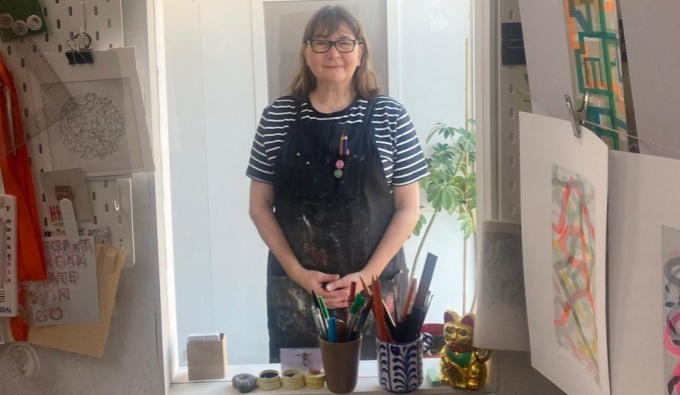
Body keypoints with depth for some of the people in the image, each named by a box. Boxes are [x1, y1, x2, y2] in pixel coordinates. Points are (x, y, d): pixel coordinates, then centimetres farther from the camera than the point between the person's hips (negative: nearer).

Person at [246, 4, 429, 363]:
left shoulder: (389, 116, -2)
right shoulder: (278, 117, 0)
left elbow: (408, 208, -1)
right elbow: (260, 207, 3)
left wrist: (368, 274, -11)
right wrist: (297, 272, -7)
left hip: (377, 288, 0)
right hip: (295, 291, 1)